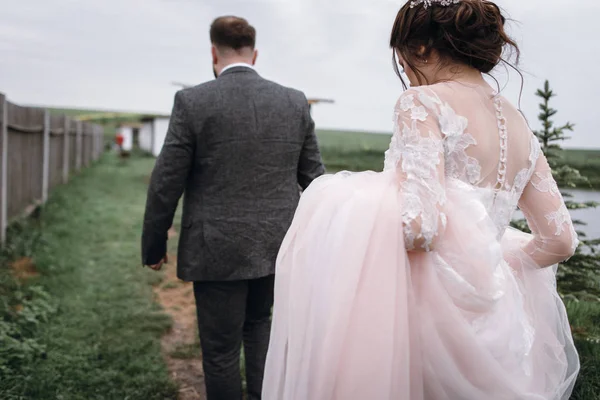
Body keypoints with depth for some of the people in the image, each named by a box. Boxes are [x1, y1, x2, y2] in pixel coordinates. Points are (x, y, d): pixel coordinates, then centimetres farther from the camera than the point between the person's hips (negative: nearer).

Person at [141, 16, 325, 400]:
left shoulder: (193, 101, -9)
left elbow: (166, 183, -7)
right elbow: (314, 177, 5)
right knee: (257, 322, 28)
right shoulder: (295, 102, 1)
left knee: (221, 348, 12)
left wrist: (154, 245, 5)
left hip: (218, 250, -4)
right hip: (277, 244, 4)